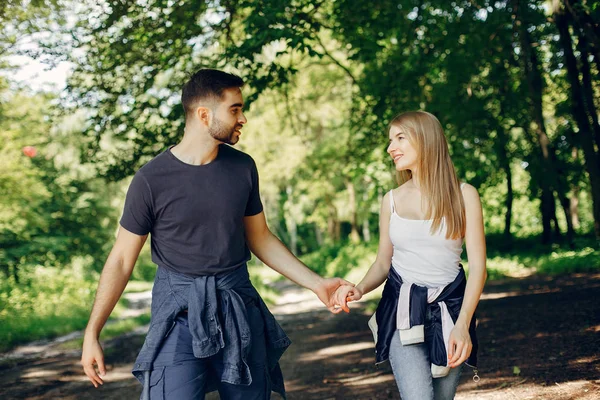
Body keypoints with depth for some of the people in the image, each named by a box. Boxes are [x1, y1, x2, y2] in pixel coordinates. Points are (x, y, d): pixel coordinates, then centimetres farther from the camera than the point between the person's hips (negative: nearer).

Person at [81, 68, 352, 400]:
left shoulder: (242, 167, 1)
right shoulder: (151, 180, -11)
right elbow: (121, 260, -4)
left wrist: (315, 283, 5)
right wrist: (91, 333, -7)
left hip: (239, 305, 4)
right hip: (178, 310, -4)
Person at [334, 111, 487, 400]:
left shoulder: (463, 195, -3)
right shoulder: (392, 200, 6)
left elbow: (478, 267, -6)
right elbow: (383, 263, 11)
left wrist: (462, 324, -17)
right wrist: (360, 289, -11)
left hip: (449, 310, 0)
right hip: (403, 311, 1)